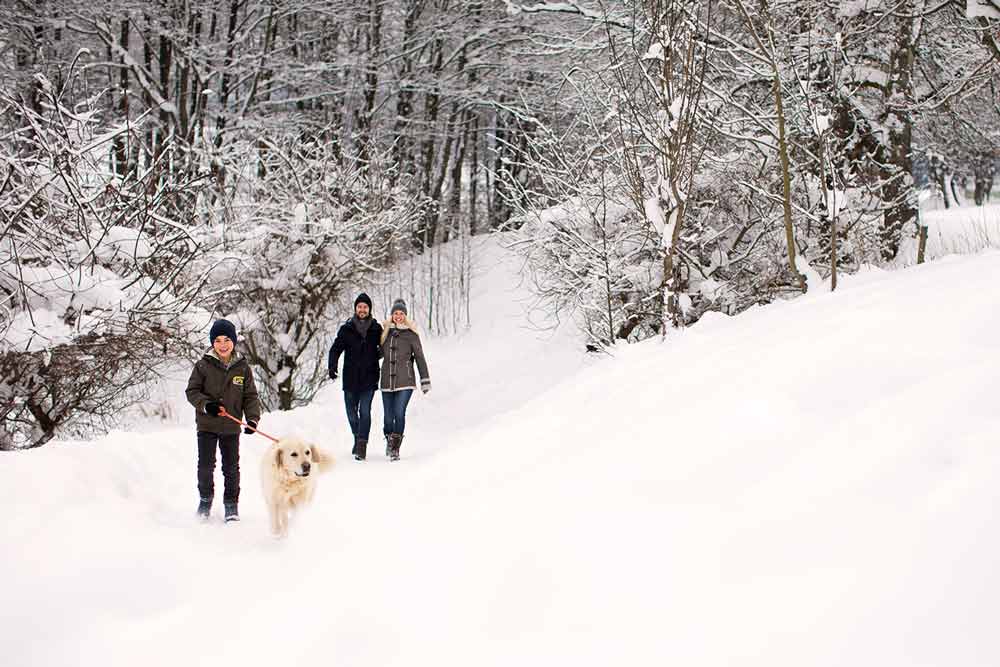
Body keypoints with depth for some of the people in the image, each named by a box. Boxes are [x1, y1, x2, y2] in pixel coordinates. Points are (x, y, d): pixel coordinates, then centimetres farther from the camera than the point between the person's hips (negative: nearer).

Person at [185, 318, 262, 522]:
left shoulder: (242, 367, 1)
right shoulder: (203, 365, -5)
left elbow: (250, 396, 4)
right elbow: (192, 391, -2)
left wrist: (252, 418, -10)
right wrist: (206, 404, -20)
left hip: (231, 427, 1)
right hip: (207, 425, -1)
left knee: (231, 467, 7)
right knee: (206, 465, 2)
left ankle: (231, 504, 21)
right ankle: (205, 499, 24)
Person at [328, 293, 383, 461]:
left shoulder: (376, 329, 3)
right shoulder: (346, 329, 2)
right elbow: (336, 349, -2)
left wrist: (374, 357, -1)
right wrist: (332, 367, -16)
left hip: (369, 378, -2)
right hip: (351, 378, 2)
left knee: (365, 411, -11)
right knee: (351, 412, 11)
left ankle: (362, 445, -10)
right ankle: (358, 438, 33)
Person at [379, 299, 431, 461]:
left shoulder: (411, 334, 1)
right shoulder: (385, 332, 10)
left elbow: (420, 357, 3)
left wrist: (425, 380, 0)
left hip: (405, 381, -3)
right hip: (387, 381, 3)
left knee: (399, 414, -14)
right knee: (388, 417, 3)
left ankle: (395, 448, -4)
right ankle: (389, 440, 31)